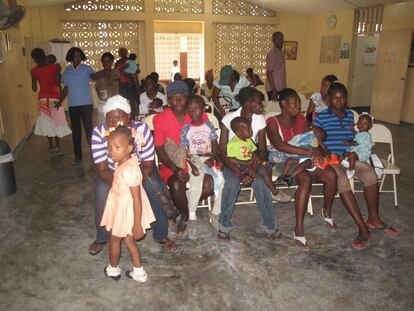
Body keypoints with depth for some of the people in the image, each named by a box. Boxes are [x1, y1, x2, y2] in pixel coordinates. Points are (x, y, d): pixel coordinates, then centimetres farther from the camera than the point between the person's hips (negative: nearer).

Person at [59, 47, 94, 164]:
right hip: (73, 104, 3)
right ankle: (78, 155, 15)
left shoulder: (86, 68, 1)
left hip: (86, 103, -3)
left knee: (88, 127, -4)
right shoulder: (67, 71, 10)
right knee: (75, 130, 7)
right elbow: (66, 88, 14)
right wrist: (60, 101, 8)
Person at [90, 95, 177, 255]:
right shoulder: (99, 132, -25)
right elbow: (102, 168, -23)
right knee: (102, 189, -26)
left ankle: (161, 235, -3)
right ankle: (102, 237, 0)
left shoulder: (142, 129, -26)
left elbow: (148, 164, -21)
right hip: (112, 174, 1)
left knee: (155, 187, -26)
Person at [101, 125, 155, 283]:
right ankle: (139, 272, 34)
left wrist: (137, 224, -23)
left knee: (114, 239, 17)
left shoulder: (128, 170, -33)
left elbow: (137, 199, -28)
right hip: (122, 208, 8)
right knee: (129, 240, 21)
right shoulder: (125, 163, -5)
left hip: (126, 211, -8)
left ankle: (113, 270, 42)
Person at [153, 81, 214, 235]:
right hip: (172, 164, -2)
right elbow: (160, 150, -9)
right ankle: (185, 215, 1)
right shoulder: (160, 119, -6)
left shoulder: (201, 117, 0)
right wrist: (176, 169, -22)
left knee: (210, 183, -25)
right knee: (176, 185, -32)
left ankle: (184, 207, 5)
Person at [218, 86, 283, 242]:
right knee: (233, 182, -33)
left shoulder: (260, 120, -6)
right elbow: (223, 152, -19)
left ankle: (270, 225, -7)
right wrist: (239, 174, -32)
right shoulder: (229, 119, -17)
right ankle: (224, 225, -13)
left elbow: (262, 149, -2)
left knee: (261, 183, -27)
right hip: (231, 161, -2)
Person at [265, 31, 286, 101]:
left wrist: (284, 89, 16)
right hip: (273, 89, -8)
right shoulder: (271, 54, -11)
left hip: (281, 88, 8)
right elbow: (269, 73, -17)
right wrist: (274, 90, -23)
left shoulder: (281, 53, 15)